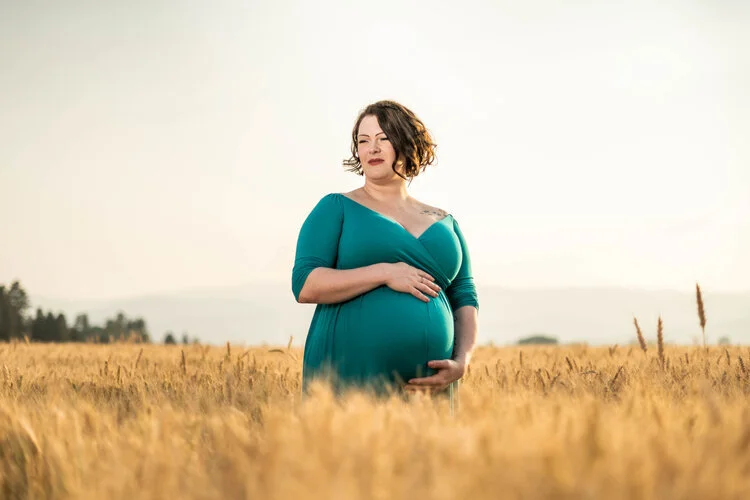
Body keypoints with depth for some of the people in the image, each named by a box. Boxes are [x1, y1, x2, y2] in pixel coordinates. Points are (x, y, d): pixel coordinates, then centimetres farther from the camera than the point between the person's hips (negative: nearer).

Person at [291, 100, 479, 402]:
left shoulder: (444, 223, 17)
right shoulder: (336, 208, 6)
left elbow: (465, 300, 15)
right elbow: (305, 285, -6)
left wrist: (461, 363, -3)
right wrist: (385, 273, -15)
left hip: (428, 384, 4)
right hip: (350, 378, -4)